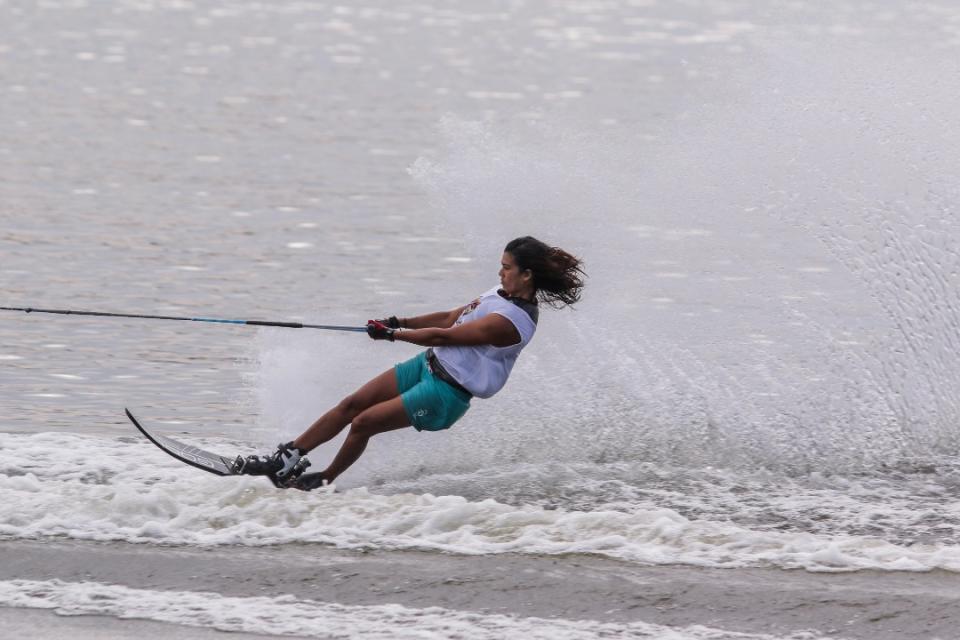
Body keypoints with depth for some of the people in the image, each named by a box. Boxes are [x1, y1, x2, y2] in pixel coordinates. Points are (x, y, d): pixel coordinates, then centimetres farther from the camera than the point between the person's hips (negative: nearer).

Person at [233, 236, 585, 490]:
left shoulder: (511, 321, -25)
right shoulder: (504, 295, 5)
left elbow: (443, 336, -22)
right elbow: (451, 318, 14)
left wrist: (392, 334, -13)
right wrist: (400, 322, 6)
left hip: (446, 395, -9)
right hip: (428, 365, 9)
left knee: (363, 423, -10)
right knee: (351, 404, 3)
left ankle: (324, 481, 11)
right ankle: (286, 459, 7)